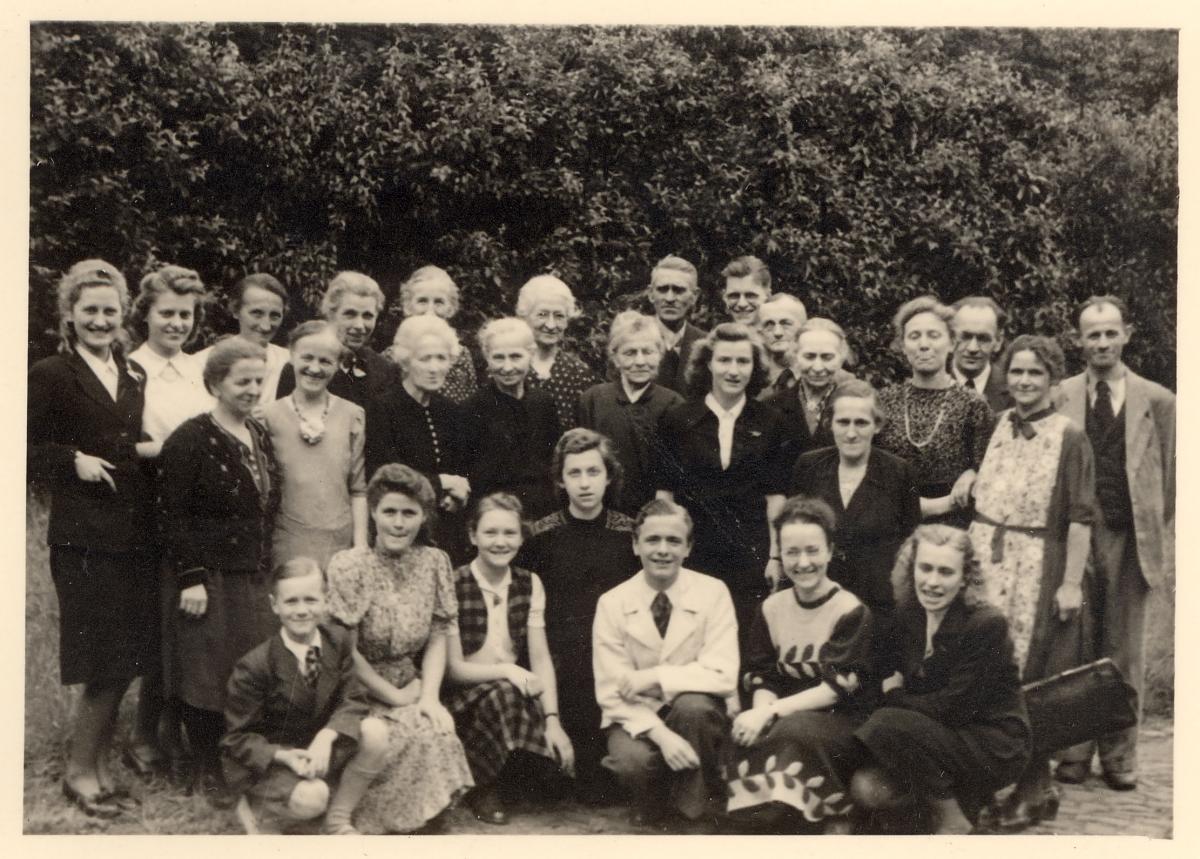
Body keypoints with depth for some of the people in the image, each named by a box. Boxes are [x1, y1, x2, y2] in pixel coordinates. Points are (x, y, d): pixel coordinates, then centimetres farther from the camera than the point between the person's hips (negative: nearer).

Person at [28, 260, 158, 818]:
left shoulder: (134, 377, 15)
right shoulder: (50, 375, -3)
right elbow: (26, 450, -5)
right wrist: (74, 461, -17)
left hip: (134, 535, 6)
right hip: (84, 537, -6)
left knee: (125, 665, 10)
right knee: (106, 666, -4)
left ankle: (100, 767, 24)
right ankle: (79, 771, 13)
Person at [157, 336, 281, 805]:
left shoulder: (261, 436, 11)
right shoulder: (190, 440, -12)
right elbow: (171, 515, -14)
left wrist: (268, 569, 15)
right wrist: (190, 578, -18)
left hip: (255, 578, 6)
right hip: (209, 579, -6)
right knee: (207, 673, 3)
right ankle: (208, 771, 17)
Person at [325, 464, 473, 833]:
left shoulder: (434, 561, 2)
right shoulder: (349, 566, -12)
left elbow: (437, 638, 3)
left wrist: (429, 696, -11)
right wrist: (397, 698, -11)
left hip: (411, 689, 4)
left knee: (439, 730, -24)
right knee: (416, 737, -27)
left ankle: (428, 822, -4)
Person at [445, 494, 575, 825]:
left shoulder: (529, 584, 4)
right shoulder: (453, 586, -10)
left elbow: (541, 658, -3)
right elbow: (454, 668, -9)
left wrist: (553, 720, -16)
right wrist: (506, 670, -24)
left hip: (517, 693, 3)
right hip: (465, 697, -3)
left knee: (558, 750, -26)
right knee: (502, 694, -35)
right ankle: (482, 787, -10)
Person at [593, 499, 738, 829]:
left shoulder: (713, 593, -8)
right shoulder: (612, 603, -7)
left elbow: (723, 677, -16)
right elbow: (611, 693, -10)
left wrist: (653, 676, -23)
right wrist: (660, 733, -26)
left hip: (696, 714, 0)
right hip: (636, 717, 0)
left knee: (692, 705, -33)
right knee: (633, 760, -32)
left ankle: (696, 806, -9)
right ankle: (654, 803, 6)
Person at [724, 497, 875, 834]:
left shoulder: (851, 612, -7)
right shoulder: (771, 608, 5)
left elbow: (838, 686, -14)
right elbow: (759, 676, 4)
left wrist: (771, 711, -23)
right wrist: (762, 706, -20)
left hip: (842, 721, -3)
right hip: (785, 718, 3)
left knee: (794, 729, -35)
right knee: (747, 734, -29)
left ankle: (835, 816, -14)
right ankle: (772, 812, -10)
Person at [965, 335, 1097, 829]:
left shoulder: (1070, 438, -5)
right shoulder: (994, 426, 9)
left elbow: (1080, 518, -8)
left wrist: (1071, 582, -13)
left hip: (1036, 566, -5)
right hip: (983, 558, 5)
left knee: (1027, 679, 1)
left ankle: (1032, 790, 14)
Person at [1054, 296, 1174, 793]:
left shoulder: (1157, 402, 5)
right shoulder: (1058, 399, 4)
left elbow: (1172, 481, 5)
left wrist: (1169, 551, -1)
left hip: (1132, 541, 0)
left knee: (1124, 653, 7)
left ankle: (1119, 757, 18)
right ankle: (1075, 752, 15)